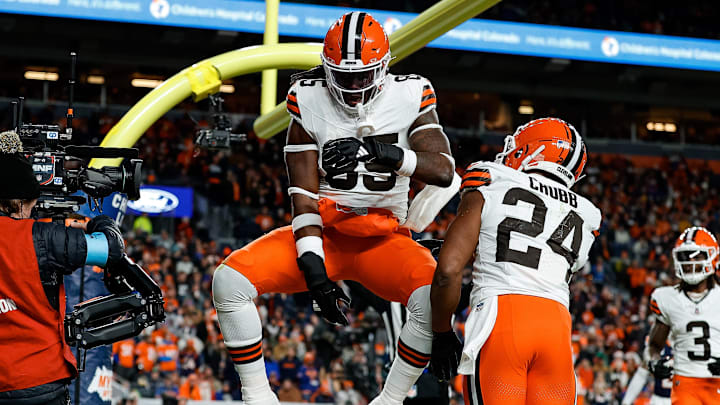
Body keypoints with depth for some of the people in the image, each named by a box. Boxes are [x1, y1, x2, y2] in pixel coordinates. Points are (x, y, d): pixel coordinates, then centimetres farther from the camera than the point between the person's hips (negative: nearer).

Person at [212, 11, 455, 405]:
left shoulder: (409, 98, -6)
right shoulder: (309, 102, -6)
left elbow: (444, 171, -17)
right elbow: (304, 195, -8)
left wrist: (377, 151, -32)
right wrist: (314, 269, -20)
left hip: (383, 239, -1)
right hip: (324, 231, 1)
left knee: (435, 296, -32)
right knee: (229, 279, -21)